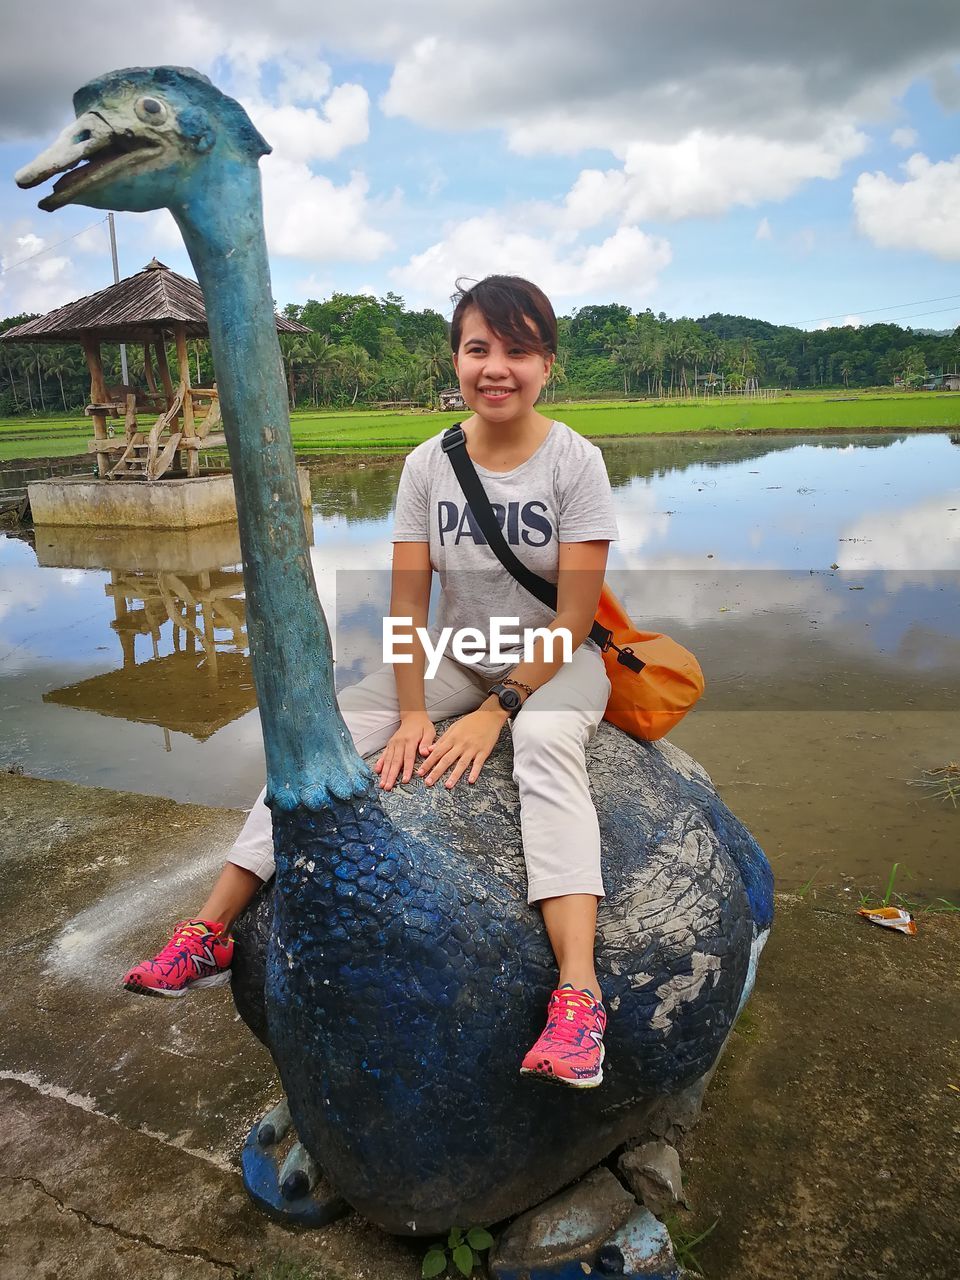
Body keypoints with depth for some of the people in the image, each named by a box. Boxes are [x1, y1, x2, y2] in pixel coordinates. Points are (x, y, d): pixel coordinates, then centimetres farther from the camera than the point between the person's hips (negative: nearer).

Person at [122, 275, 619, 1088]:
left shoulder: (575, 461, -12)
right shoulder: (428, 465, -2)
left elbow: (576, 616, -15)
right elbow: (408, 599, -4)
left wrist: (497, 711, -22)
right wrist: (411, 711, -17)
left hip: (554, 663, -3)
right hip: (456, 657, 4)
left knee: (546, 741, -38)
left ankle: (579, 992, -44)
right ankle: (212, 932, -9)